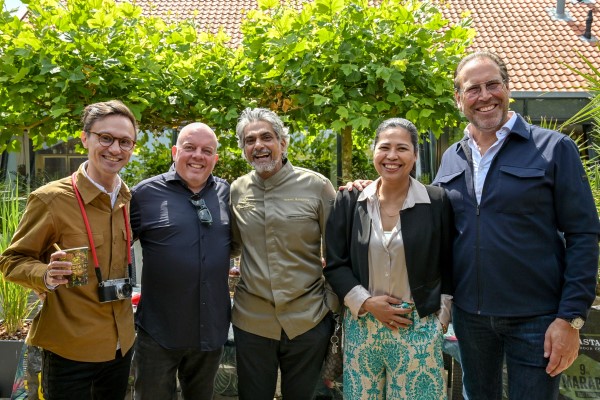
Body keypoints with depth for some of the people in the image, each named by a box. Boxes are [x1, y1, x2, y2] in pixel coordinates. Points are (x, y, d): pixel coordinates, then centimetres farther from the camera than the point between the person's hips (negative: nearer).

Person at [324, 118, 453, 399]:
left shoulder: (437, 202, -3)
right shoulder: (349, 201, -1)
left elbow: (448, 266, 4)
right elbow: (334, 264, 1)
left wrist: (441, 317, 1)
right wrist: (366, 302, -10)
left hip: (418, 328, -1)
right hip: (361, 326, 1)